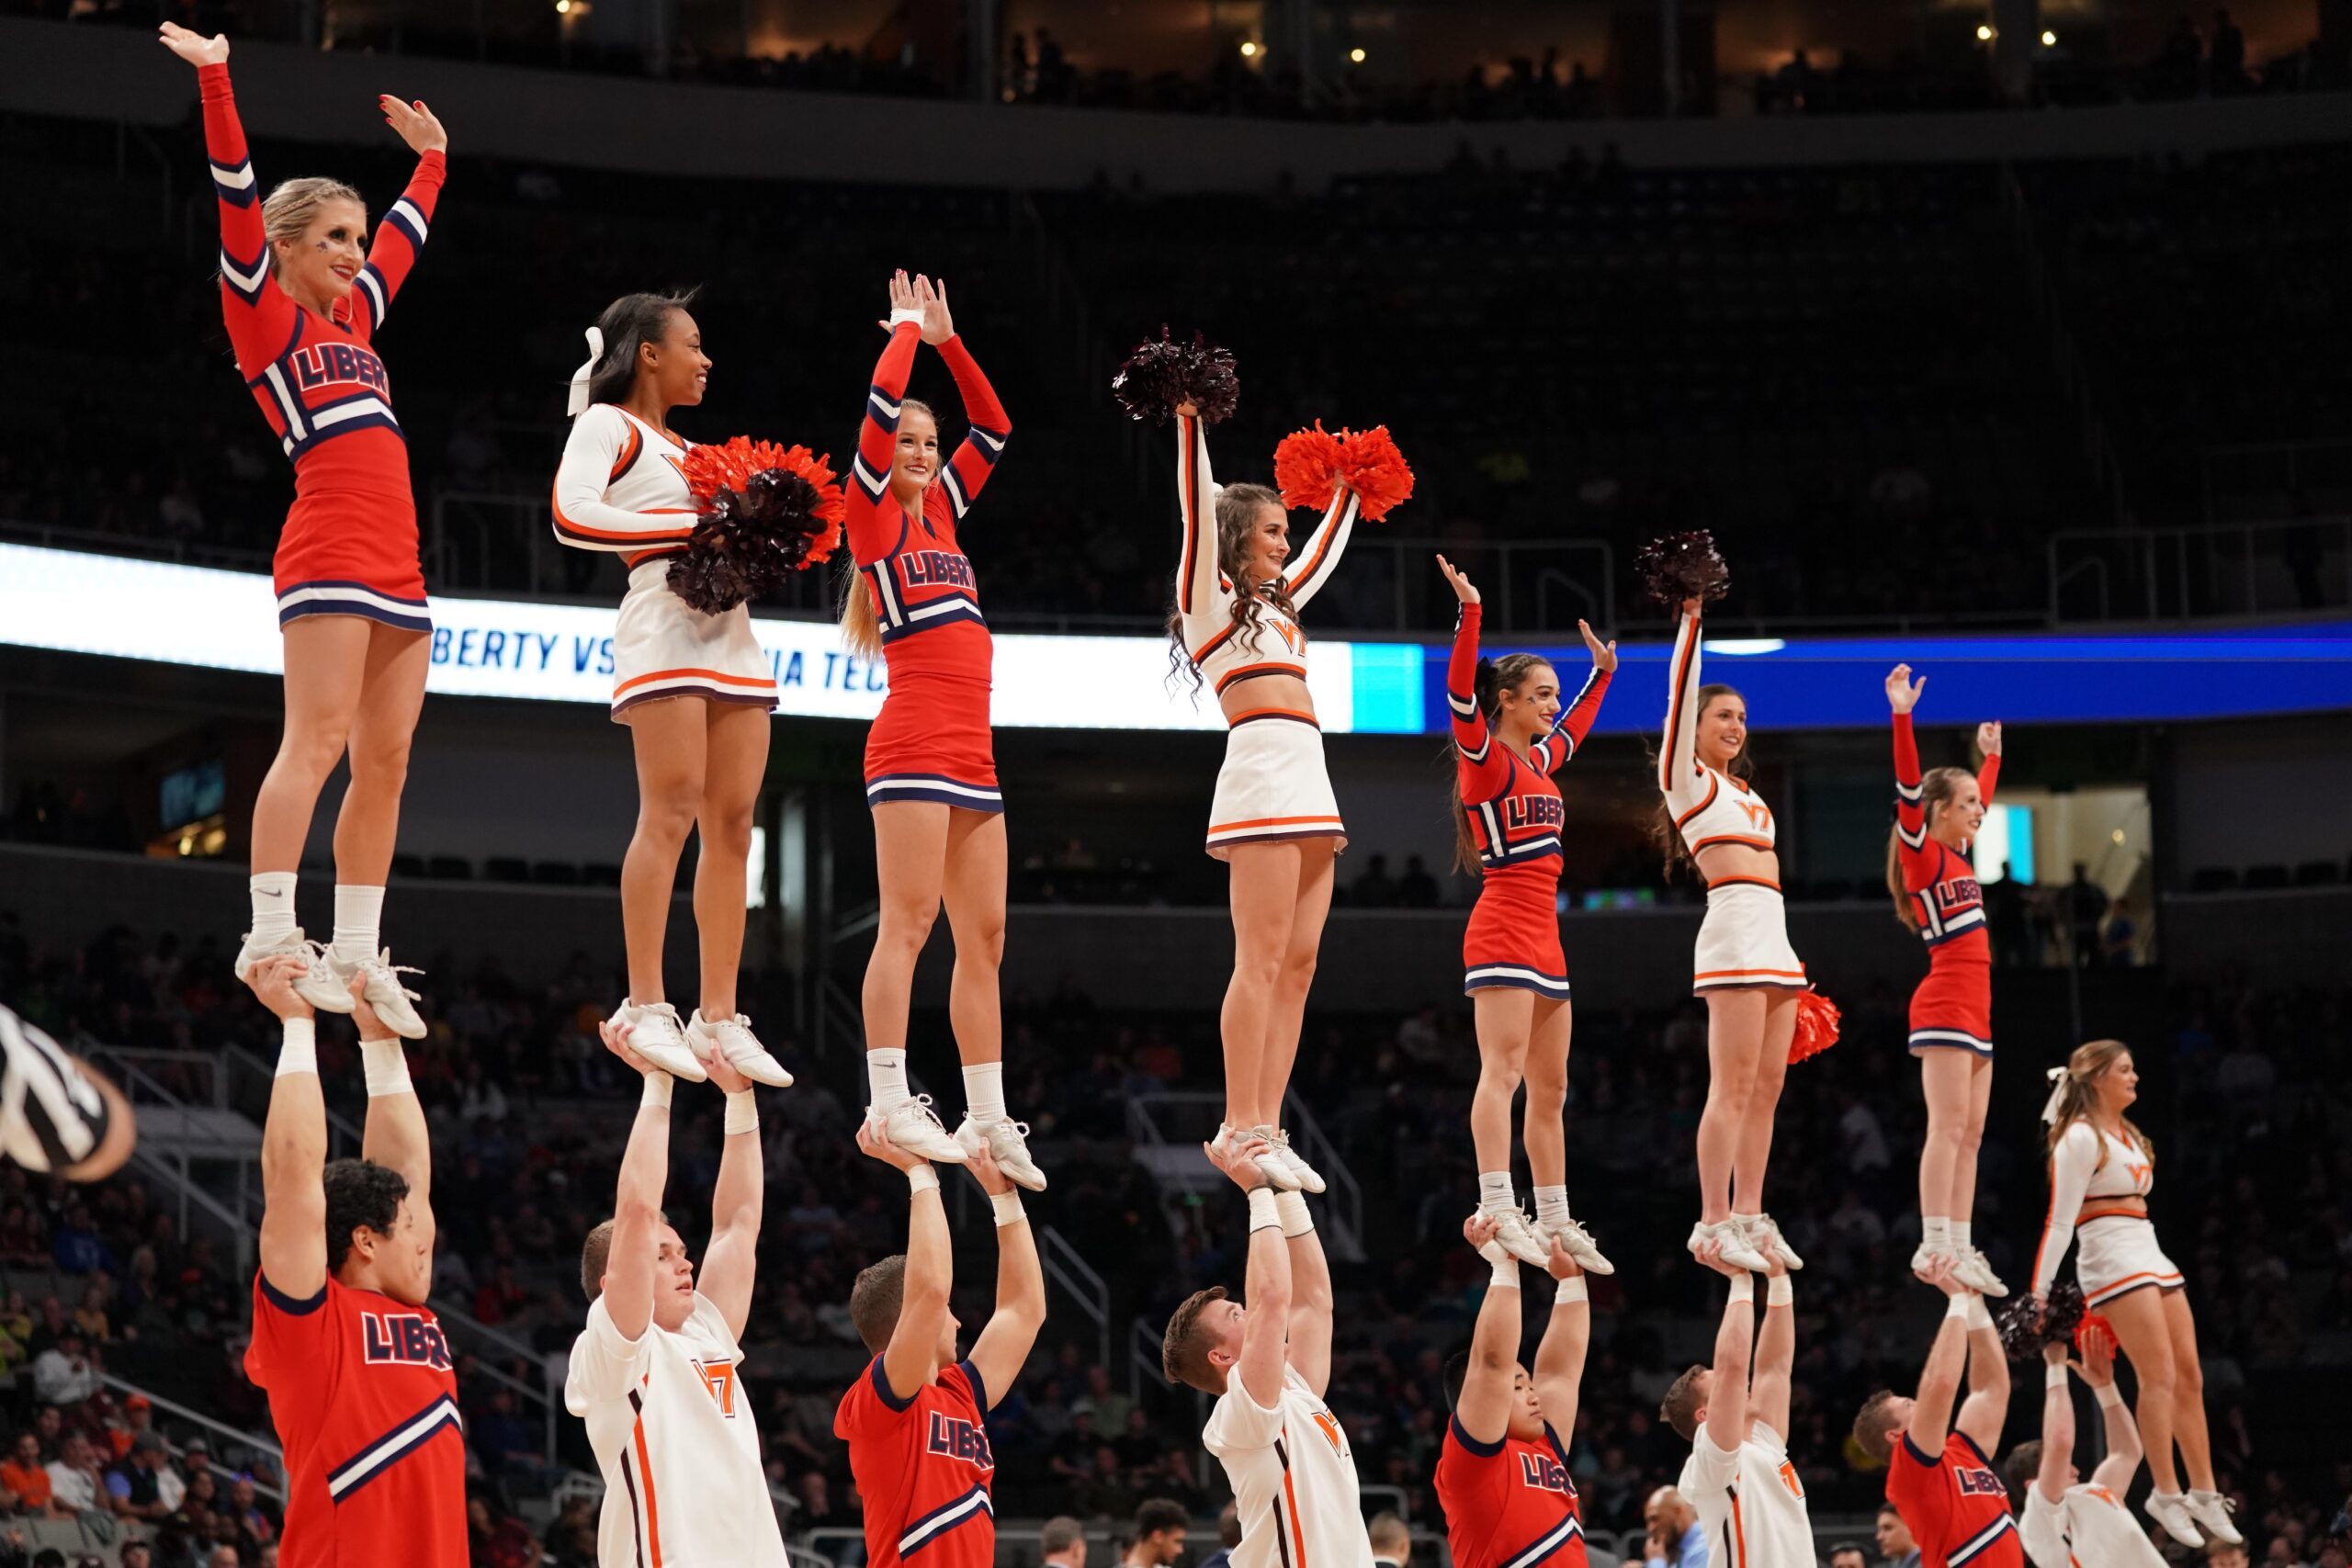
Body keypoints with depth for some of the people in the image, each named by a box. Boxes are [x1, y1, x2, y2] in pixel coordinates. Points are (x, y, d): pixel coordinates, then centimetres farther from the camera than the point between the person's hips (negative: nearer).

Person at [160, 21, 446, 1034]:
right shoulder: (264, 313, 3)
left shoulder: (353, 317, 22)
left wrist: (431, 158, 47)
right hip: (328, 556, -8)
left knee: (384, 761, 3)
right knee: (317, 741, -16)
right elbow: (237, 195, -6)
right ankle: (271, 938, -19)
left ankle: (356, 952, 3)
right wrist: (213, 79, -13)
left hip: (396, 564, 8)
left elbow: (407, 235, 39)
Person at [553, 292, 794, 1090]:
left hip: (731, 630, 8)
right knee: (670, 811, -16)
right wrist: (690, 528, -16)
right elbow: (573, 515, -14)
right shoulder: (607, 424, 3)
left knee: (732, 823, 1)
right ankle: (646, 1008, -17)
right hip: (664, 621, -8)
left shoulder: (687, 450, 27)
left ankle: (718, 1017, 1)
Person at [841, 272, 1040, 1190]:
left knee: (984, 934, 5)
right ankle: (890, 1104, -18)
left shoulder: (940, 511, 20)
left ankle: (987, 1117, 6)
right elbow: (880, 411, -9)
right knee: (909, 918, -14)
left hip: (972, 753, 7)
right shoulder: (873, 515, 2)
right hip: (913, 744, -7)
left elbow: (994, 426, 25)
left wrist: (946, 340, 18)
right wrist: (909, 330, 5)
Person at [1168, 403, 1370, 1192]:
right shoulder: (1208, 595, 4)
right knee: (1261, 958, -14)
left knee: (1298, 963, 1)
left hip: (1309, 786, 9)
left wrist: (1347, 491, 46)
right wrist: (1190, 420, -9)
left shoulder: (1271, 604, 26)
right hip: (1261, 772, -9)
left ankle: (1266, 1129, -2)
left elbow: (1324, 554, 42)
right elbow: (1197, 508, -7)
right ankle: (1240, 1128, -17)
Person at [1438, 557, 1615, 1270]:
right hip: (1502, 929, -9)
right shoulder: (1485, 758, -5)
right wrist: (1470, 616, -29)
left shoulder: (1538, 761, 17)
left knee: (1550, 1087, 9)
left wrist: (1603, 671, 43)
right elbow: (1461, 694, -21)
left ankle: (1553, 1221, 12)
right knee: (1504, 1067, -18)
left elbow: (1574, 727, 39)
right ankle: (1497, 1207, -27)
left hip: (1543, 934, 9)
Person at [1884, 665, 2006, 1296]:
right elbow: (1908, 789, -17)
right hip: (1945, 1002, -9)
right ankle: (1933, 1245, -19)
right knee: (1949, 1125, -14)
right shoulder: (1922, 853, -4)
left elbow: (1982, 799, 37)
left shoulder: (1957, 856, 18)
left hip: (1974, 1009, 9)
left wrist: (1992, 752, 44)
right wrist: (1901, 717, -25)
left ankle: (1961, 1249, 2)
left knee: (1970, 1135, 4)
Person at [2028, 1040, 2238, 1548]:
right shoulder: (2081, 1138, -8)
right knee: (2159, 1375, -14)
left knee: (2189, 1376, 5)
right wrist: (2040, 1292, -18)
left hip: (2150, 1254, 9)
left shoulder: (2127, 1135, 19)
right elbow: (2060, 1221, -13)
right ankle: (2166, 1494, -11)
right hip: (2113, 1260, -9)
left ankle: (2203, 1493, 9)